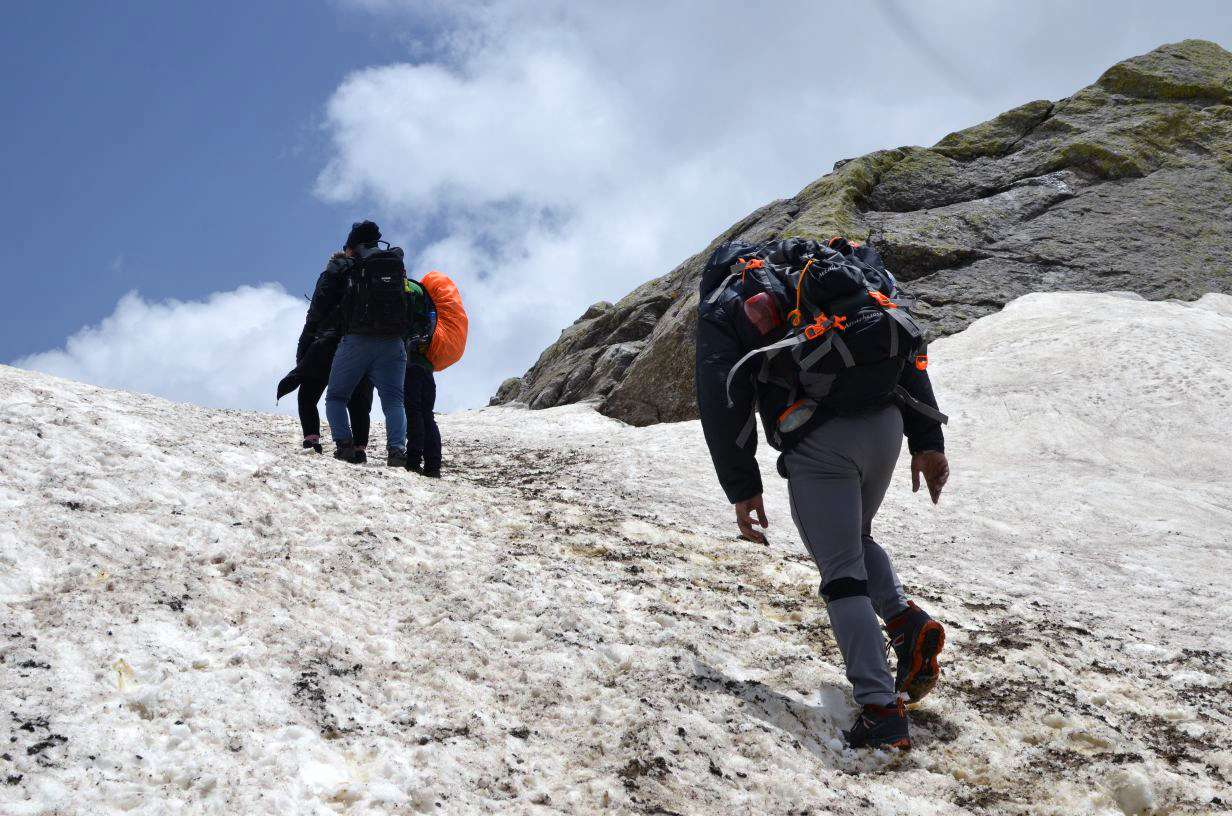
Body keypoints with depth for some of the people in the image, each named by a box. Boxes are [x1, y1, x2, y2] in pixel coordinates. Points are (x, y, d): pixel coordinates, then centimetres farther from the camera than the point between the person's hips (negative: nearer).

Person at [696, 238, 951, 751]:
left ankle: (881, 710, -8)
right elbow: (905, 347, 16)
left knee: (842, 575, 1)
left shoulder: (722, 307, 15)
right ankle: (906, 621, 5)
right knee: (856, 538, 28)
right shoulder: (834, 273, 27)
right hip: (886, 424, 5)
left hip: (817, 444, -5)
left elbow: (722, 403, 2)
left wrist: (742, 488, 3)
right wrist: (927, 442, 13)